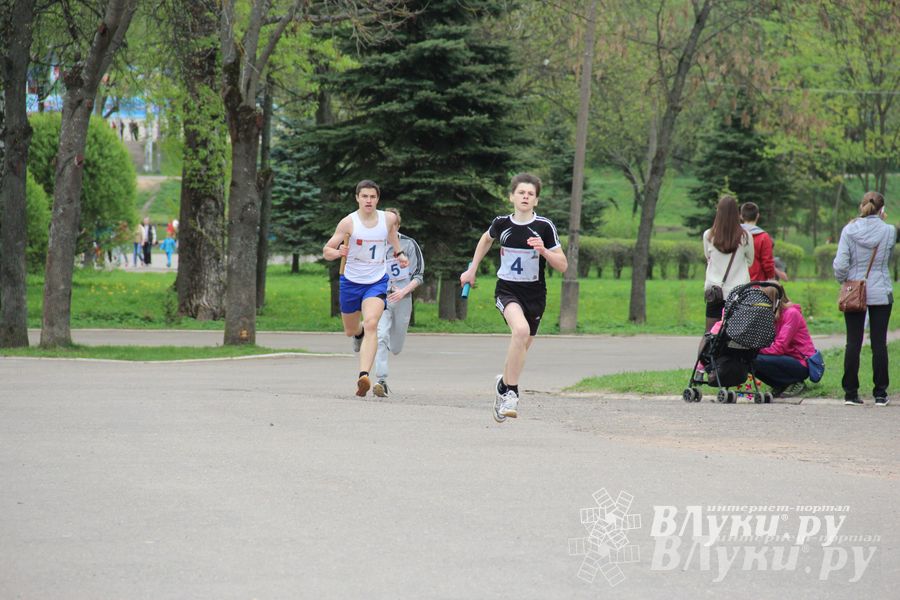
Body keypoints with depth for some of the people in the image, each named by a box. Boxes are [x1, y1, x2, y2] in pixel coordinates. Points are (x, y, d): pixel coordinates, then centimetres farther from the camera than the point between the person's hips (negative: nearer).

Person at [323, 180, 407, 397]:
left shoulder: (388, 218, -4)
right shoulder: (349, 222, -13)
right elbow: (326, 251, -10)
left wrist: (398, 252, 17)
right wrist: (338, 252, -31)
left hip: (377, 282, 0)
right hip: (351, 281, 1)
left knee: (371, 324, -24)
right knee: (350, 331, 17)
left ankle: (364, 376, -33)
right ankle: (359, 332, 58)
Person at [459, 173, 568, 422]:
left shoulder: (544, 226, -8)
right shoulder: (501, 224, -4)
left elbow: (563, 265, -6)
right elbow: (486, 238, 21)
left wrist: (543, 251, -23)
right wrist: (472, 269, 23)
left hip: (534, 293, 1)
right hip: (507, 290, -1)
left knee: (521, 347, 11)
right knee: (521, 330, -30)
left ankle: (503, 386, 42)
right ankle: (511, 392, -21)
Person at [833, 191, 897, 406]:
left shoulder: (849, 230, -7)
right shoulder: (888, 231, -6)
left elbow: (840, 264, -11)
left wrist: (842, 281, 9)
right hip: (881, 294, 0)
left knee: (853, 343, 4)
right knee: (879, 343, 4)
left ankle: (850, 393, 4)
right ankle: (880, 393, 5)